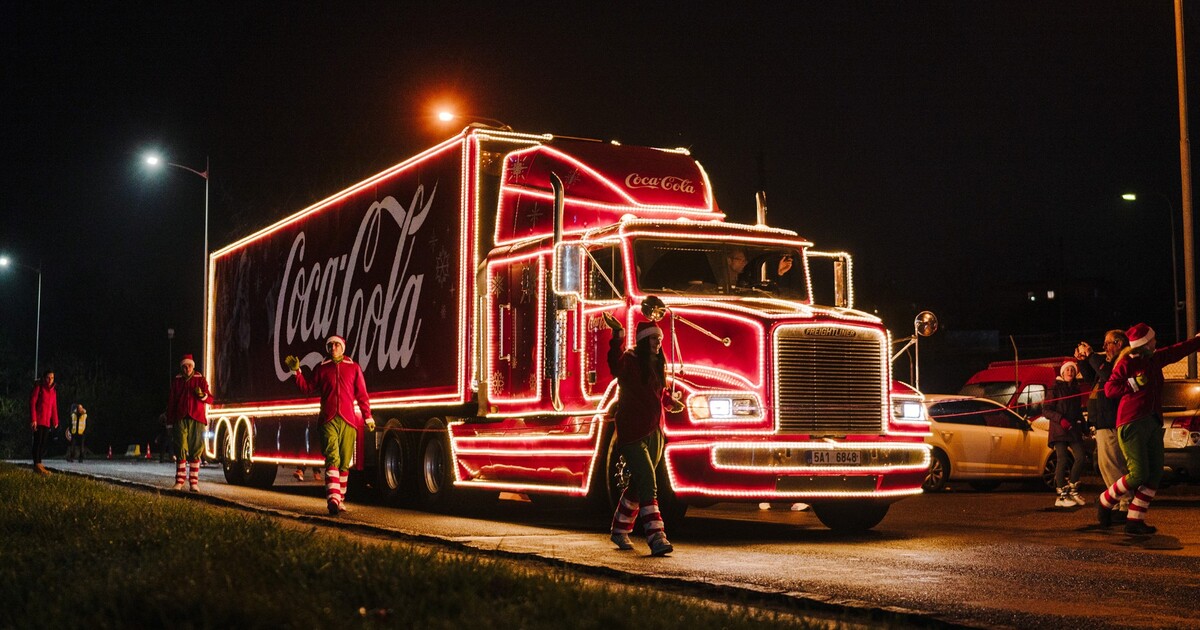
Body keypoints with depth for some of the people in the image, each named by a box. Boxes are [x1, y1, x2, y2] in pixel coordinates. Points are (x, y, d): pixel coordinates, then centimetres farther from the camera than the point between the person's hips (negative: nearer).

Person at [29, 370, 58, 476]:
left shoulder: (53, 391, 14)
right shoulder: (38, 387, -4)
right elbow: (32, 403, -9)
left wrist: (55, 421, 13)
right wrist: (33, 419, -16)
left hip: (47, 421, 6)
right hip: (38, 420, -6)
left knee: (44, 442, 5)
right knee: (38, 441, -8)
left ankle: (38, 463, 10)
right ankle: (37, 464, -9)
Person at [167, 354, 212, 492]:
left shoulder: (201, 380, 9)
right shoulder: (177, 381, 13)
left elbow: (210, 399, 6)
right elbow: (171, 401, 15)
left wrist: (202, 395, -16)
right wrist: (169, 419, 11)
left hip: (197, 419, -1)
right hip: (181, 419, 1)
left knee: (196, 451, -3)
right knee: (180, 449, -6)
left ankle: (194, 482, -2)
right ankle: (179, 481, -4)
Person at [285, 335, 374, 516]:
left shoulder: (354, 368, 12)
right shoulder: (321, 369, 14)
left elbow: (362, 394, 11)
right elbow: (307, 389, 16)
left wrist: (368, 417, 7)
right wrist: (297, 372, 6)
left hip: (348, 421, 1)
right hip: (329, 420, -1)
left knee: (345, 462, 4)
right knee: (332, 458, -16)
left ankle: (340, 499, 15)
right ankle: (333, 499, -28)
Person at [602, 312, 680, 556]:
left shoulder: (658, 365, 13)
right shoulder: (630, 361, -12)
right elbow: (615, 365, -37)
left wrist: (669, 400, 17)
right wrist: (618, 337, -50)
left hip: (654, 433, 8)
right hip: (632, 435, -8)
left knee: (638, 485, 16)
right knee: (648, 484, -18)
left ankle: (619, 531, 32)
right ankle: (656, 538, -23)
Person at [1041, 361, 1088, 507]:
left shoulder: (1076, 389, 18)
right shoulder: (1056, 388, -1)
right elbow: (1045, 410, -6)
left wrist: (1085, 427, 14)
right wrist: (1060, 419, -19)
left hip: (1074, 430, 6)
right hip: (1059, 430, -6)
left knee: (1080, 458, -7)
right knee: (1062, 460, -10)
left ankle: (1072, 489, 9)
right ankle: (1061, 496, -7)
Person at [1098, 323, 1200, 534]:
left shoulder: (1155, 359, 15)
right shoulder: (1126, 363, -6)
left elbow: (1179, 350, 30)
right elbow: (1109, 389, -12)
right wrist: (1134, 385, -21)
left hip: (1152, 422, 8)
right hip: (1132, 424, -8)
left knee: (1155, 475, 0)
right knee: (1139, 474, -15)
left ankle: (1134, 522, 4)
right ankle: (1105, 502, 9)